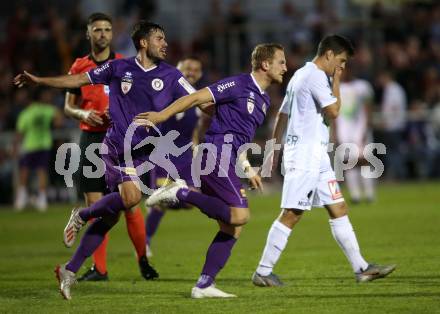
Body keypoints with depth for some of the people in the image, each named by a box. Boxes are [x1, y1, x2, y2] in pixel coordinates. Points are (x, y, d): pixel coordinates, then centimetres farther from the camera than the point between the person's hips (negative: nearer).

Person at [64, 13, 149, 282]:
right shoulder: (79, 66, 8)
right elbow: (69, 106, 12)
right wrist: (83, 113, -9)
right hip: (90, 138, 2)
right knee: (94, 204, 0)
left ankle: (144, 259, 11)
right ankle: (99, 268, 4)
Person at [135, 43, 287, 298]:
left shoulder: (263, 100, 21)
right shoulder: (239, 84, -7)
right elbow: (197, 98, -10)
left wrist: (248, 169, 23)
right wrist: (162, 115, -16)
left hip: (227, 162, 9)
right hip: (218, 155, -9)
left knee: (232, 229, 5)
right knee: (240, 216, -22)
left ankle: (204, 285, 6)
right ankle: (181, 193, -12)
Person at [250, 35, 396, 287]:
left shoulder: (301, 75, 20)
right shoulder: (316, 76, -11)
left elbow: (282, 115, 22)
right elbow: (334, 111, -17)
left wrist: (274, 151, 23)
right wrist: (336, 82, -3)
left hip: (316, 156, 11)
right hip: (305, 155, -11)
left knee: (339, 209, 7)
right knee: (292, 214, -10)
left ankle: (361, 268, 7)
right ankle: (263, 272, -7)